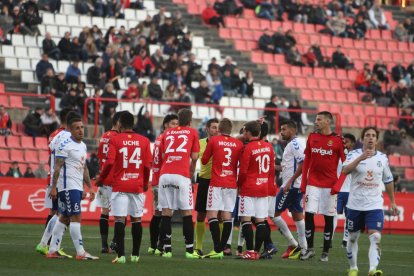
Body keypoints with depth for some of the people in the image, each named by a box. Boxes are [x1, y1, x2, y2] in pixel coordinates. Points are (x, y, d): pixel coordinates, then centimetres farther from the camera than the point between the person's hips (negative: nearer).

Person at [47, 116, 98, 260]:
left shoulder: (83, 146, 16)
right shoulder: (65, 145, -11)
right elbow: (57, 167, -13)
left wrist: (90, 187, 18)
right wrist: (53, 187, -17)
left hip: (77, 188, 9)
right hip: (68, 187, -9)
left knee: (64, 218, 10)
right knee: (76, 217, -10)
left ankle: (52, 250, 15)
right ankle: (80, 252, -9)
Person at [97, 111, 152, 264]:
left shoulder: (115, 140, -4)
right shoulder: (144, 141, 4)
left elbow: (109, 163, -11)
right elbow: (147, 165, 3)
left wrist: (101, 179, 3)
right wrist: (145, 183, 19)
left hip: (120, 186, -3)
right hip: (138, 186, 3)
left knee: (119, 220, -4)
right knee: (136, 220, 11)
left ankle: (121, 255, -12)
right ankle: (135, 255, 14)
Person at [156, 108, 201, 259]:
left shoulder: (167, 133, 19)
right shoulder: (192, 132, 10)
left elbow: (163, 155, 17)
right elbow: (194, 157, 9)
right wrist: (191, 172, 24)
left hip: (165, 175, 3)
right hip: (182, 176, -3)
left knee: (166, 212, 4)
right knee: (186, 212, 0)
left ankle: (166, 248, 2)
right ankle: (189, 249, -3)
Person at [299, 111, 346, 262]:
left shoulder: (338, 140, -4)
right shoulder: (312, 137, 7)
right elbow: (306, 161, 12)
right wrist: (303, 182, 6)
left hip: (330, 185, -3)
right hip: (313, 183, 3)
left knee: (329, 218, 2)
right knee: (309, 214, -5)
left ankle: (325, 252, 10)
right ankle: (310, 249, 8)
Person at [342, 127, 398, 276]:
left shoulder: (383, 158, 4)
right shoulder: (354, 154, -4)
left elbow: (388, 181, 16)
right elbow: (345, 170, -24)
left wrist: (392, 202, 18)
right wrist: (360, 158, -35)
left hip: (375, 206, 0)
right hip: (355, 205, 0)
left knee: (375, 237, -17)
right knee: (353, 238, 12)